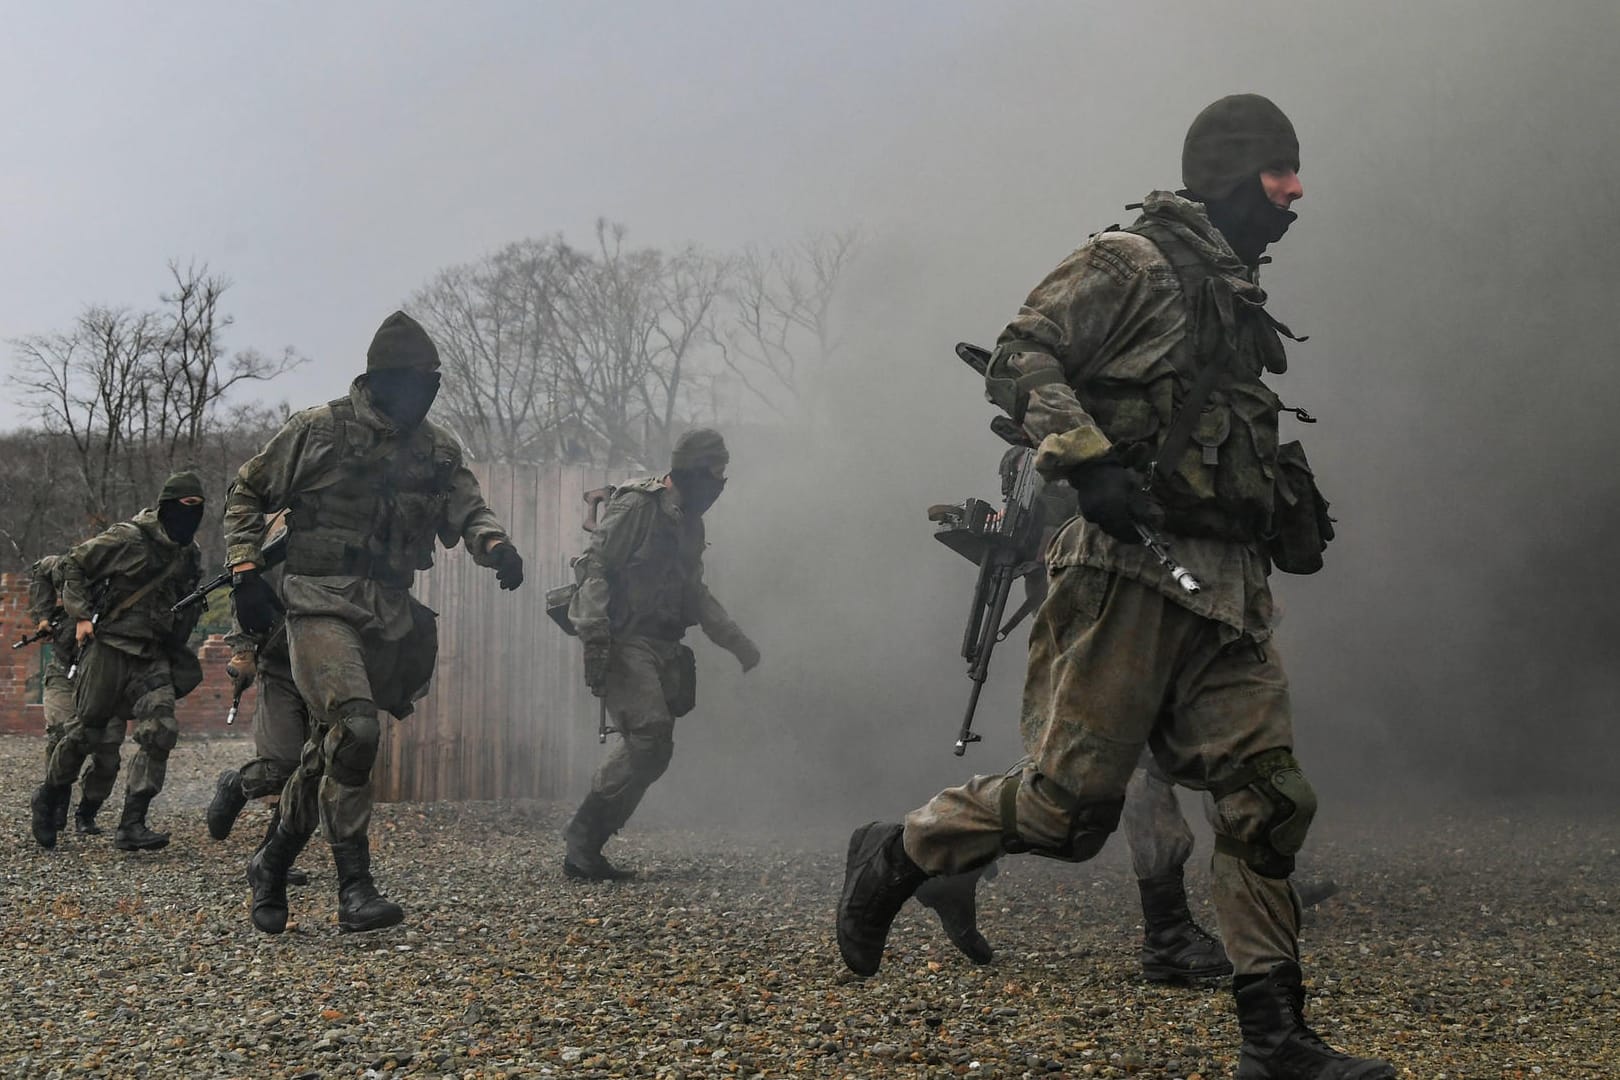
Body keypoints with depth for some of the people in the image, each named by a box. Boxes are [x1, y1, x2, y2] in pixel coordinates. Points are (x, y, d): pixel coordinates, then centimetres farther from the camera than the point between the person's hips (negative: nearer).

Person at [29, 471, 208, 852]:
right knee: (86, 732, 4)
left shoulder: (191, 556, 9)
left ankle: (132, 824, -10)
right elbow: (74, 564, -3)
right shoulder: (129, 539, -10)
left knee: (160, 732, -12)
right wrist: (82, 615, -9)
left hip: (153, 657, 5)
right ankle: (49, 798, 29)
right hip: (110, 647, -5)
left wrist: (175, 650, 21)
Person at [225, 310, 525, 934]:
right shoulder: (319, 431, -2)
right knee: (354, 731, -22)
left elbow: (468, 510, 2)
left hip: (390, 617, 6)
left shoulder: (437, 450, 11)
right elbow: (246, 495, 6)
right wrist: (245, 571, -5)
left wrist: (494, 544, -21)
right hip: (320, 605, -5)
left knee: (331, 750, 13)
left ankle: (272, 863, 32)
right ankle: (355, 888, -17)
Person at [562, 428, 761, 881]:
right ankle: (583, 842, -13)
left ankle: (584, 848, 6)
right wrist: (594, 634, -25)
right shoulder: (637, 506, -8)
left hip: (660, 647, 9)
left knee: (649, 749, 1)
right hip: (623, 641, -9)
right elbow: (594, 567, -15)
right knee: (650, 737, -19)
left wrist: (737, 642, 21)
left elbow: (695, 594, 28)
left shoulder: (689, 522, 20)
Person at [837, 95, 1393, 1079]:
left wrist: (1293, 501, 18)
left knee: (1268, 796, 0)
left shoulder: (1239, 298, 23)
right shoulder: (1133, 264, -2)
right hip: (1130, 567, -8)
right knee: (1070, 799, -8)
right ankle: (895, 857, 16)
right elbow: (1020, 360, -11)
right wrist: (1085, 459, -23)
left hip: (1229, 583, 8)